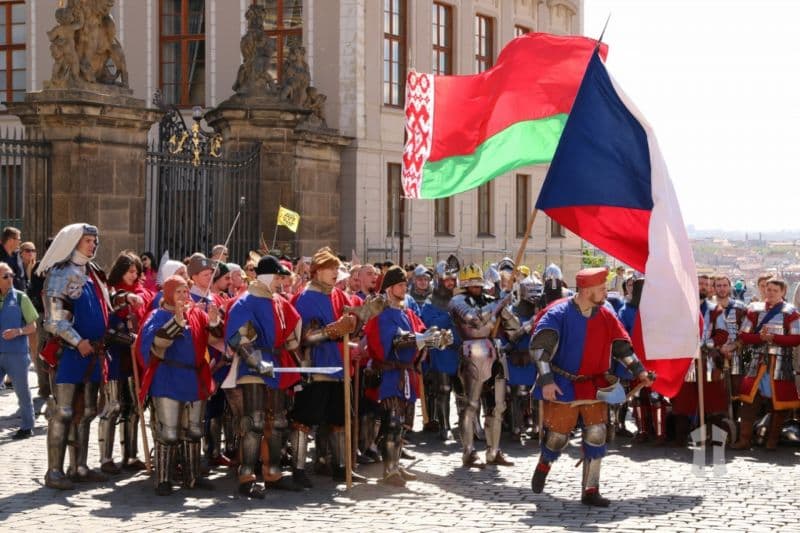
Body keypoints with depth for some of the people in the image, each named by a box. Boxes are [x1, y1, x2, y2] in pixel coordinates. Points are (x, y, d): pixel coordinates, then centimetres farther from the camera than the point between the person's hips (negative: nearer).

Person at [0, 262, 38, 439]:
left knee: (22, 391, 7)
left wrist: (18, 331, -18)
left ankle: (27, 426, 18)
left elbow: (32, 326, -2)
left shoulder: (20, 298, -3)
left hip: (17, 353, -3)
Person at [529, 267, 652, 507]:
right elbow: (539, 347, -19)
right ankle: (544, 464, 38)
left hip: (595, 386, 4)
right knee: (558, 436, 4)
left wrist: (639, 371, 0)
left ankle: (590, 490, 4)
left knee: (596, 435, -4)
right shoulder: (558, 314, -14)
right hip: (564, 386, -4)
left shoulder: (606, 316, 1)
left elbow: (621, 346, 10)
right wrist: (546, 380, -28)